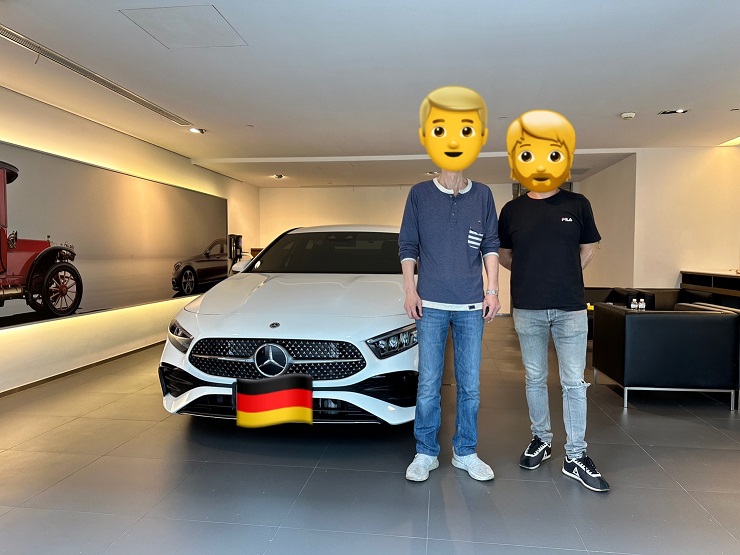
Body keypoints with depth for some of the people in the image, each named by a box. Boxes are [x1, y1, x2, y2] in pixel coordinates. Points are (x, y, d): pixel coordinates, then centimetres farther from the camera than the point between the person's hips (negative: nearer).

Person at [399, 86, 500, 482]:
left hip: (471, 306, 2)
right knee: (428, 384, 5)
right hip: (431, 305, -1)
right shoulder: (419, 194, 2)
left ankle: (465, 452, 25)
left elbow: (490, 246, 9)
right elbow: (407, 247, 4)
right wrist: (410, 290, -3)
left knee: (470, 385, 9)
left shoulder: (482, 196, 6)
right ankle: (425, 453, 20)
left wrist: (493, 289, 2)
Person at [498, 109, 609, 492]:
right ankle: (541, 439, 30)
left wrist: (563, 276, 6)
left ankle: (575, 457, 15)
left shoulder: (577, 204, 1)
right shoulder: (512, 210, 2)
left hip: (570, 309, 0)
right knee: (535, 379, 12)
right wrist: (531, 274, 4)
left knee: (574, 383, 4)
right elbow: (503, 254, 12)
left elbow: (588, 249, 11)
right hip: (527, 309, 1)